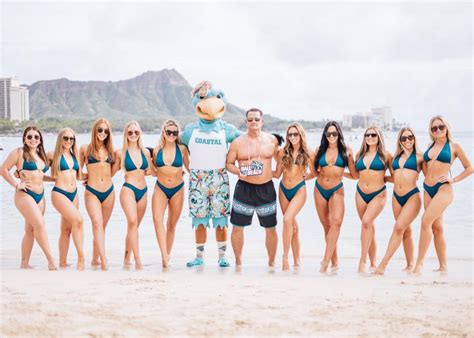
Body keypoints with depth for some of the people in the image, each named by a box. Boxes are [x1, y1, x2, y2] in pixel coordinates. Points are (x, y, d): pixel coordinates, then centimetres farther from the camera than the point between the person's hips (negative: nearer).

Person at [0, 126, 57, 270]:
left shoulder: (41, 155, 16)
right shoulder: (19, 153, -5)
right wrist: (16, 185, -9)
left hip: (40, 196, 7)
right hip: (25, 195, -7)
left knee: (30, 230, 8)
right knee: (40, 225, -16)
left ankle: (24, 263, 14)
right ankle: (50, 260, -14)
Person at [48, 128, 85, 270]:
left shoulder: (74, 155, 14)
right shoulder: (54, 155, -2)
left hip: (74, 194, 6)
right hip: (59, 193, -6)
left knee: (67, 229, 9)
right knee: (78, 220, -22)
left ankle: (63, 262, 14)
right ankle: (81, 257, -18)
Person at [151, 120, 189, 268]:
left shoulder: (182, 149, -2)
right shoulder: (157, 150, 1)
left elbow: (189, 167, 10)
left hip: (177, 190, 0)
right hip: (160, 189, 0)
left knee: (172, 225, 9)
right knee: (157, 219, -22)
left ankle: (167, 256, 22)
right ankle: (164, 255, -29)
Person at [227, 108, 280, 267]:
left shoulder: (272, 140, 6)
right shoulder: (237, 142, 0)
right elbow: (229, 163, 1)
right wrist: (239, 171, -16)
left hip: (267, 188, 1)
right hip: (244, 188, -1)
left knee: (271, 228, 6)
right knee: (237, 227, 1)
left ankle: (272, 262, 21)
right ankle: (238, 261, 16)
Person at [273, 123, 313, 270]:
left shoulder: (308, 154, 0)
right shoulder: (283, 152, 5)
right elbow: (277, 174, 9)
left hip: (299, 190, -3)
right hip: (283, 190, 3)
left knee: (287, 219, -24)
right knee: (293, 225, 9)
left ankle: (285, 257, -18)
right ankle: (296, 260, 18)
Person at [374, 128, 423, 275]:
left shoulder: (419, 157, 2)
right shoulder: (396, 157, 15)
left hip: (412, 196, -5)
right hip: (397, 197, 5)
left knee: (399, 227, -15)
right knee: (406, 231, 11)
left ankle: (383, 264, -18)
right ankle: (410, 264, 20)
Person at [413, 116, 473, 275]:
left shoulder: (454, 147, 0)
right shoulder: (430, 146, 13)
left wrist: (453, 179, -5)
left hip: (443, 189, -6)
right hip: (428, 189, 6)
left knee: (426, 221, -20)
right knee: (437, 228, 8)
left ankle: (419, 264, -17)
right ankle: (443, 266, 15)